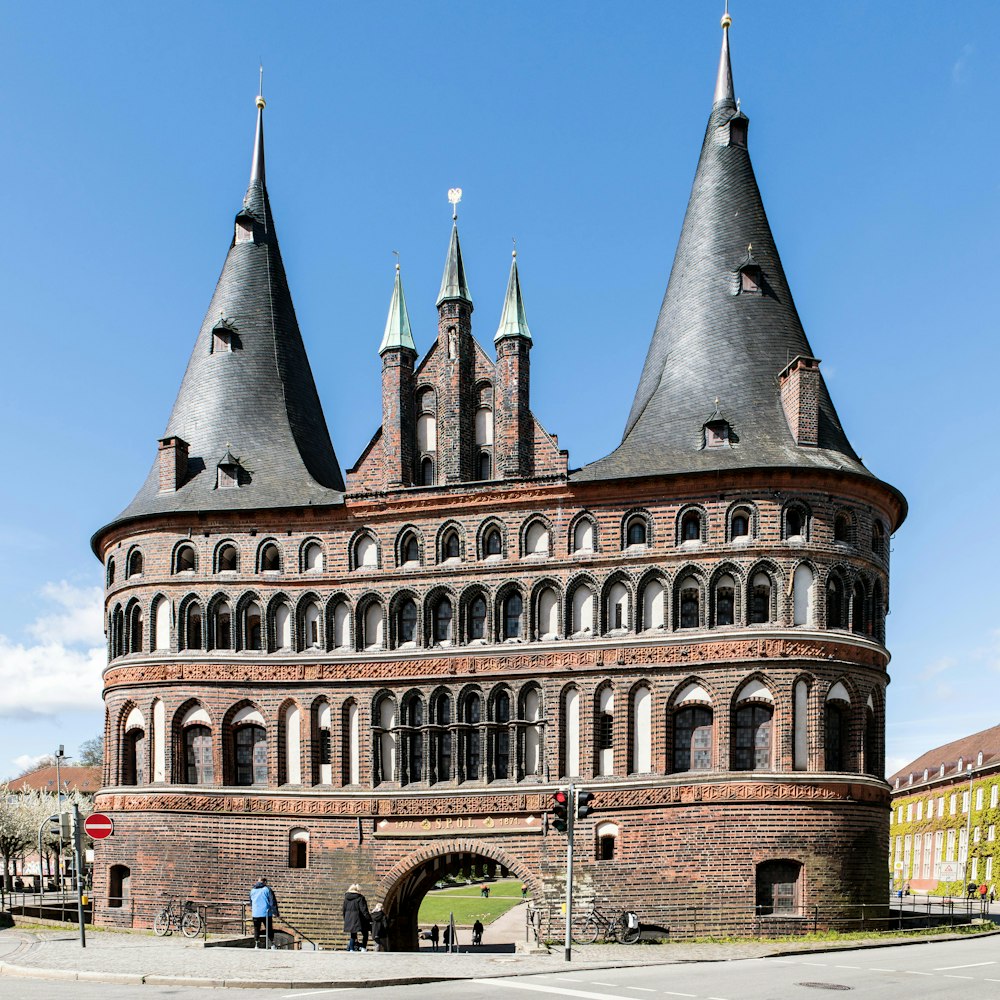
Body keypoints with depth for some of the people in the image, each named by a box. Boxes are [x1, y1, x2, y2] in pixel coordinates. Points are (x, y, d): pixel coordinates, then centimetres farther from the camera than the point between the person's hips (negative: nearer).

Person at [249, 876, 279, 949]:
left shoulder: (252, 890, 11)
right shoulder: (267, 889, -5)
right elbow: (273, 901, -7)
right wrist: (275, 912, -3)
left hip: (255, 914, 3)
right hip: (266, 913, -3)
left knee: (256, 930, 11)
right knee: (269, 929, 5)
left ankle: (256, 945, 9)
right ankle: (272, 944, 2)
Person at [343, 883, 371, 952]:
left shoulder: (346, 898, 9)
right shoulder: (359, 898, -10)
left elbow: (344, 910, 16)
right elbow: (364, 910, -13)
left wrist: (345, 919, 24)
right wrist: (369, 919, -10)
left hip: (348, 920, 6)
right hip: (358, 920, -6)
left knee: (353, 935, 15)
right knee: (365, 934, 5)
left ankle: (351, 949, 10)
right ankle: (363, 948, -6)